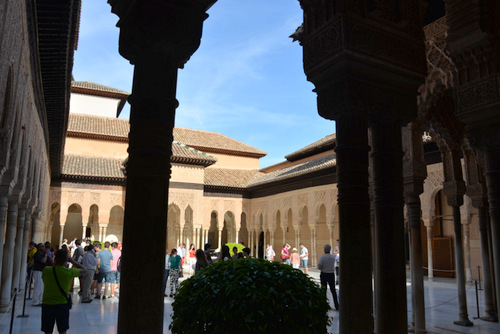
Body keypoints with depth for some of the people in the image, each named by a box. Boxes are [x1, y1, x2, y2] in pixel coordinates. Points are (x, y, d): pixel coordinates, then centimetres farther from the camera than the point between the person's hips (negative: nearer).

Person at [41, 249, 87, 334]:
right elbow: (84, 270, 5)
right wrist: (71, 260, 5)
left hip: (47, 304, 1)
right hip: (63, 305, -1)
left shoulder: (46, 270, -9)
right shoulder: (70, 272, -12)